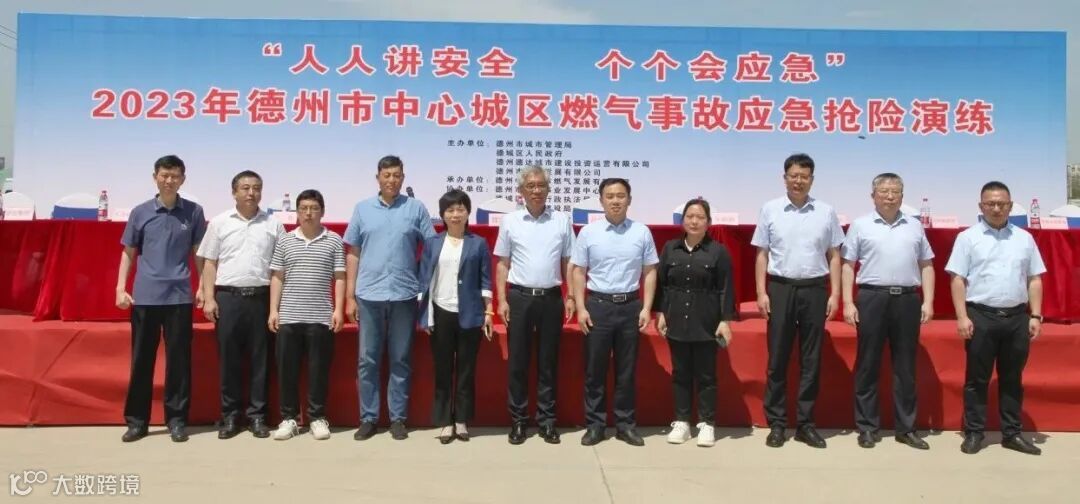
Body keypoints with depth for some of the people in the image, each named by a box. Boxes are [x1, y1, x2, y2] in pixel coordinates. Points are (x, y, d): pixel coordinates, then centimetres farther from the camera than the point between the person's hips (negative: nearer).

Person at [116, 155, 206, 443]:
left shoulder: (193, 212, 3)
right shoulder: (140, 212, 4)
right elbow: (128, 253, 10)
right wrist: (121, 288, 1)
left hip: (180, 296, -1)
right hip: (145, 296, 1)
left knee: (179, 360, 4)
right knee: (141, 360, 7)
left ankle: (177, 419, 14)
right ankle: (136, 420, 17)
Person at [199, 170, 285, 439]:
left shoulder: (273, 225, 6)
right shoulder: (219, 222, 7)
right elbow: (210, 264, 7)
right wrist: (209, 298, -1)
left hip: (261, 297, 0)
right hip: (228, 296, 0)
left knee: (260, 358, 4)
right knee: (229, 357, 5)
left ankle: (256, 415, 13)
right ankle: (230, 415, 15)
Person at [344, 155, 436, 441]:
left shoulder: (416, 208, 3)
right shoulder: (362, 209, 8)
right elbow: (353, 255, 9)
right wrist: (350, 297, 5)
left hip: (404, 296, -1)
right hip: (368, 296, 1)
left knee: (400, 361, 7)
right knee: (367, 360, 6)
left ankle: (398, 418, 17)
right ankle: (368, 418, 17)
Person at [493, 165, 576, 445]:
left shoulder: (562, 220, 4)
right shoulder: (510, 221, 2)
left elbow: (568, 262, 8)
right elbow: (502, 264, 5)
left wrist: (571, 297, 2)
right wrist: (502, 300, -2)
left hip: (551, 298, 1)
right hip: (519, 297, 0)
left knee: (548, 362, 8)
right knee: (517, 362, 4)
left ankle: (547, 420, 17)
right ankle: (518, 421, 15)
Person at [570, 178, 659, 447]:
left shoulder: (642, 232, 2)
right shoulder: (588, 232, 0)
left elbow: (649, 272, 4)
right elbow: (578, 272, 2)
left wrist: (646, 308, -3)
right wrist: (581, 308, -5)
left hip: (630, 305, 1)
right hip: (598, 305, -1)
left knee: (627, 370, 9)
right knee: (595, 369, 5)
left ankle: (625, 424, 20)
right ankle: (595, 424, 17)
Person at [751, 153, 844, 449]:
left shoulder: (826, 212, 6)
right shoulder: (770, 210, 4)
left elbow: (834, 256, 7)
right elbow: (762, 255, 4)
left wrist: (834, 294, 0)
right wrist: (761, 292, -3)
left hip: (814, 290, 1)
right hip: (780, 289, -1)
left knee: (811, 360, 6)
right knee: (777, 358, 4)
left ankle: (806, 424, 16)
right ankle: (776, 423, 13)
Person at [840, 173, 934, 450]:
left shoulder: (915, 226, 13)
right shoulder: (860, 225, 4)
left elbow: (926, 265, 13)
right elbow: (848, 265, 2)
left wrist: (928, 301, 4)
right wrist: (848, 303, -5)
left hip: (907, 299, 3)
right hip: (872, 298, -2)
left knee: (905, 367, 8)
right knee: (868, 365, 3)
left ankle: (906, 428, 18)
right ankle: (867, 426, 12)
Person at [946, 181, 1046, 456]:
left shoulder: (1024, 238, 10)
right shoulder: (968, 237, 0)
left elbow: (1034, 279, 11)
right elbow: (957, 279, -3)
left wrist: (1035, 315, 4)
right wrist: (962, 317, -10)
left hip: (1017, 317, 3)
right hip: (981, 316, -3)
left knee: (1012, 378, 11)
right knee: (977, 378, 3)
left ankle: (1012, 433, 20)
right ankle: (974, 433, 11)